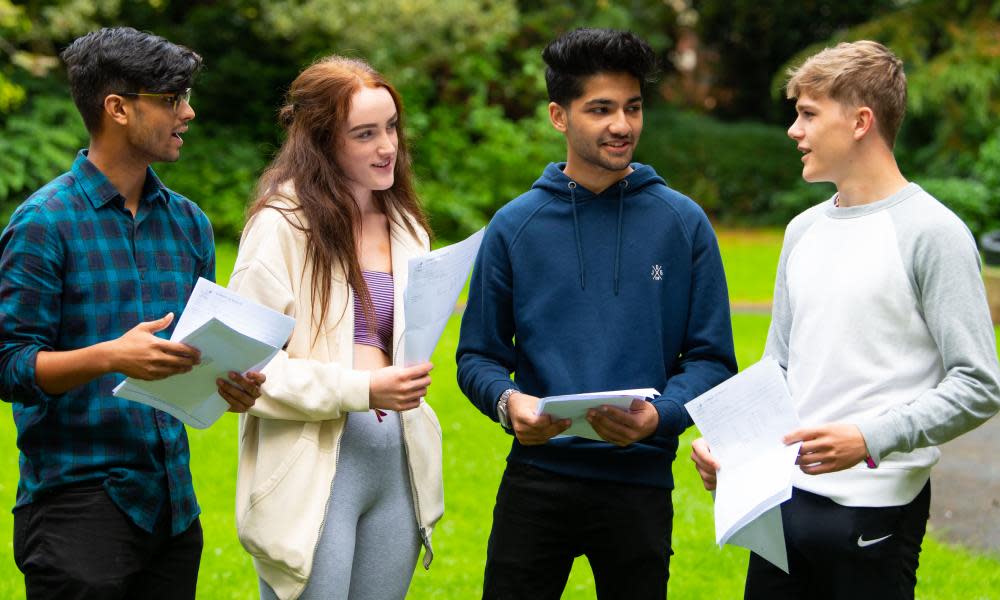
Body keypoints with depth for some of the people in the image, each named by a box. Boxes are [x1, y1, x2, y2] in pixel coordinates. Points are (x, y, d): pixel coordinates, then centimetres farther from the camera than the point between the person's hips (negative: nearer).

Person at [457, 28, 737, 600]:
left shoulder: (683, 224, 1)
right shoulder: (515, 226, 2)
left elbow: (712, 357, 1)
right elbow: (479, 355, 6)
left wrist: (660, 416, -17)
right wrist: (508, 401, -16)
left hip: (641, 480, 0)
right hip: (536, 477, 0)